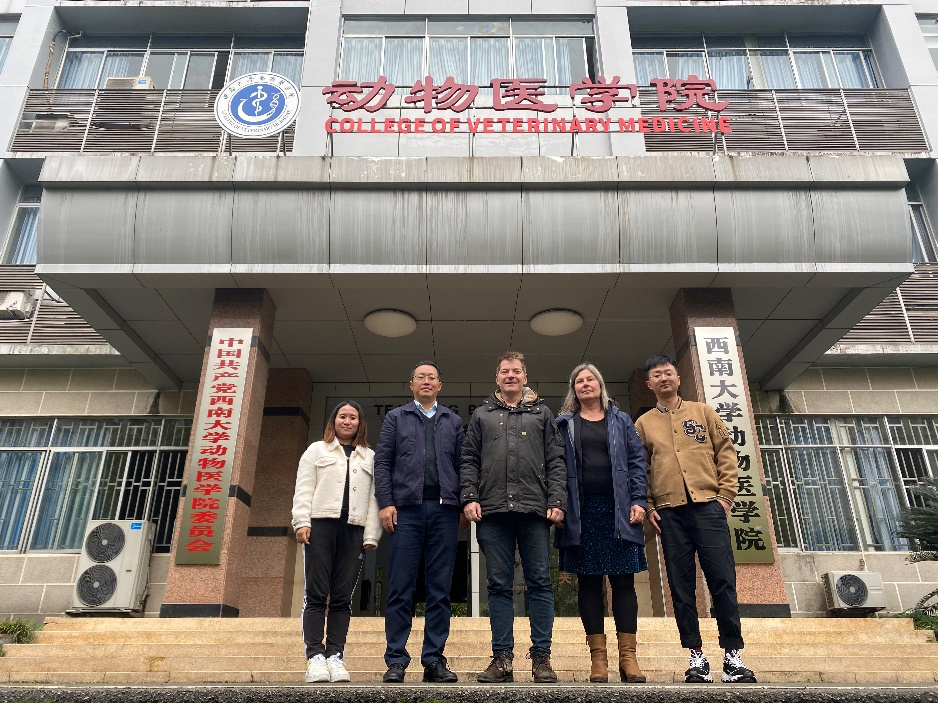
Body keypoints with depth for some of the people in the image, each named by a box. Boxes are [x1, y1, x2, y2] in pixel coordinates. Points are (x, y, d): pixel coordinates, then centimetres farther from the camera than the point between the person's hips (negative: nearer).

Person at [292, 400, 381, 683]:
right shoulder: (316, 450, 16)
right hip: (321, 525, -1)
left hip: (353, 530, 2)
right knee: (317, 594, -4)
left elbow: (373, 498, 10)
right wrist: (302, 522, -7)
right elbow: (304, 489, 6)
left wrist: (371, 535, 1)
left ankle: (335, 655, 3)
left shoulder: (369, 457, 18)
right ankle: (315, 655, -2)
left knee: (342, 597, 1)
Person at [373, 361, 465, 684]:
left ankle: (434, 660, 9)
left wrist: (465, 503, -2)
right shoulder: (395, 418, 15)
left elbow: (462, 464, 10)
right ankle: (396, 661, 6)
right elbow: (382, 462, 6)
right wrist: (386, 503, -5)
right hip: (407, 508, -1)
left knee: (440, 590, 3)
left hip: (444, 509, 1)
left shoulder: (454, 421, 17)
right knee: (401, 589, -1)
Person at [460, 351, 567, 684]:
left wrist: (556, 501, -3)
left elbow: (556, 462, 8)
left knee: (540, 582, 1)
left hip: (534, 509, -1)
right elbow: (469, 460, 12)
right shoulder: (481, 415, 17)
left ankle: (541, 656, 9)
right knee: (499, 585, 4)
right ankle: (502, 658, 10)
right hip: (492, 510, 1)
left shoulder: (542, 414, 14)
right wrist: (470, 497, -2)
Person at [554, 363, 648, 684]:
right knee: (589, 581, 1)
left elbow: (637, 460, 6)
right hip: (582, 512, 0)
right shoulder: (564, 424, 12)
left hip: (618, 509, 1)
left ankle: (628, 655, 6)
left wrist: (638, 501, -5)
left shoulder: (620, 420, 14)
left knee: (623, 580, 0)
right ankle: (598, 656, 7)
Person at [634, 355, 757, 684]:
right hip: (669, 512, 1)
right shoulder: (643, 424, 12)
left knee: (723, 581, -3)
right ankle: (696, 657, 11)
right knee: (681, 587, 2)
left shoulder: (703, 412, 12)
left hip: (708, 505, -1)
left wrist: (725, 495, -2)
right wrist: (648, 507, -1)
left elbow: (726, 454, 7)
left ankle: (733, 656, 7)